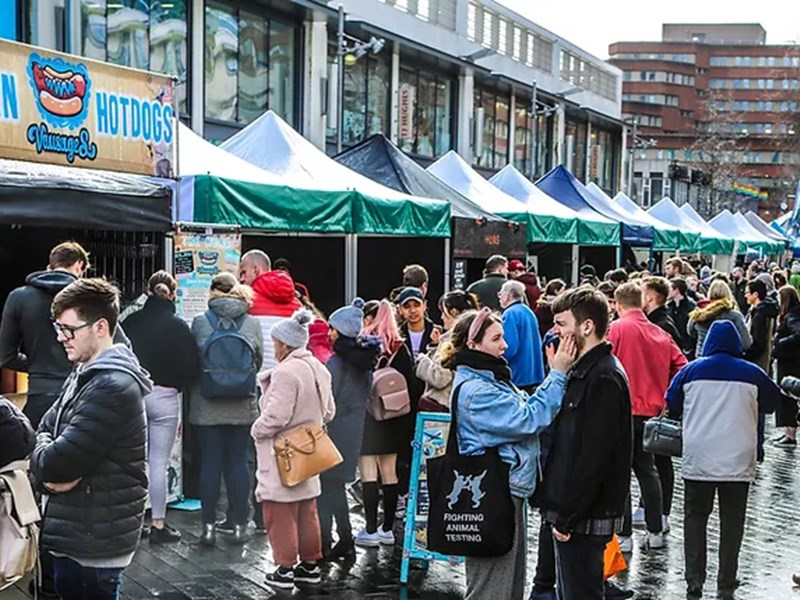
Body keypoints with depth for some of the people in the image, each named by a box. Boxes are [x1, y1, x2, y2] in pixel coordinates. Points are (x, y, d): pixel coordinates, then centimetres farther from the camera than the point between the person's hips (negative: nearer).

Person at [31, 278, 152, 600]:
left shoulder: (113, 387, -22)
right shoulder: (84, 374, 11)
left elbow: (57, 462, -25)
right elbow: (44, 431, 10)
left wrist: (45, 458, -3)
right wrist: (51, 473, -10)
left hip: (93, 544, -9)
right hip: (72, 533, 9)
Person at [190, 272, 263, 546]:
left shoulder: (200, 321, -7)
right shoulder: (252, 323, -3)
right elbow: (259, 361, 6)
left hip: (207, 406, -1)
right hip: (242, 406, 1)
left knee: (210, 462, 6)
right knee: (238, 462, 8)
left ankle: (209, 525, 9)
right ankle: (239, 523, 15)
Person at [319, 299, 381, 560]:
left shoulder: (336, 362, -17)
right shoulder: (365, 359, 5)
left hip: (335, 430, -8)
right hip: (355, 429, 8)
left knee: (327, 487, 1)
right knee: (337, 486, 16)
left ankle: (324, 543, 4)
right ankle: (345, 541, 19)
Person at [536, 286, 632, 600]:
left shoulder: (603, 378, -18)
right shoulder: (583, 371, 14)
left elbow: (594, 457, -22)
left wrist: (568, 517, -20)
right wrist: (560, 511, 15)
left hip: (585, 516, -10)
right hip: (570, 511, 10)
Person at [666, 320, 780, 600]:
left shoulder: (691, 371, 1)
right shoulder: (753, 374, -1)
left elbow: (672, 408, 8)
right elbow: (772, 402, 14)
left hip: (698, 460, 0)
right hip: (738, 461, 0)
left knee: (695, 517, 10)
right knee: (731, 521, 9)